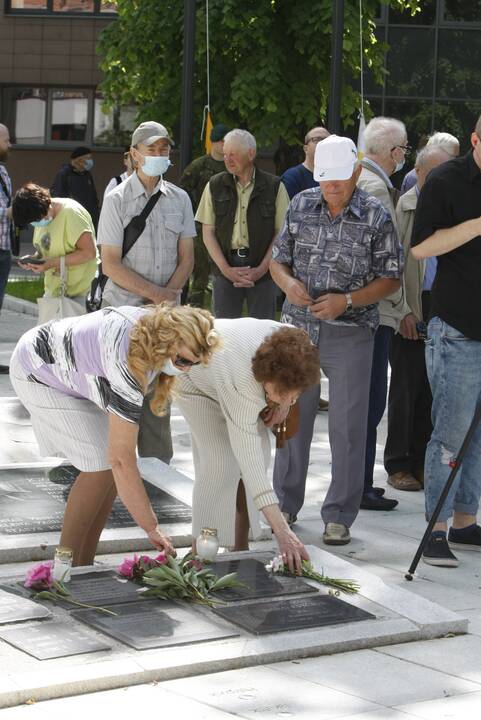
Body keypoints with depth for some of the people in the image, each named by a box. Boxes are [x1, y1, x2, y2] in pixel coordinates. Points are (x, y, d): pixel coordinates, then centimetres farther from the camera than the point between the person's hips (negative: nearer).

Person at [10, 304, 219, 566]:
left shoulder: (157, 323, -15)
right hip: (38, 373, -9)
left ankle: (83, 566, 4)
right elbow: (121, 460, -38)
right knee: (101, 467, -16)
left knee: (111, 466, -1)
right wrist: (151, 528, -35)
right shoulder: (128, 369, -39)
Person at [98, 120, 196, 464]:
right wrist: (156, 293, -13)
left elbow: (187, 258, 9)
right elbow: (111, 264, -6)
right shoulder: (117, 200, -3)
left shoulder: (180, 199, 8)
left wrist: (166, 296, -8)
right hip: (123, 307, -3)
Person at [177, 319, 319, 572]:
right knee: (221, 462, -20)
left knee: (260, 449, -1)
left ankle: (240, 549, 8)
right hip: (196, 379, -7)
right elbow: (249, 462, -49)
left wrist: (284, 403, -17)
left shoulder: (291, 348, -33)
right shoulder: (242, 386, -49)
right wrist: (282, 532, -53)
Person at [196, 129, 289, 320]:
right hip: (225, 270, 1)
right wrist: (226, 269, -6)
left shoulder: (274, 187, 1)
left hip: (262, 270, -1)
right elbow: (208, 232, 5)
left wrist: (261, 269, -9)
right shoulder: (215, 186, 6)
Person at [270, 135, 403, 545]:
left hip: (350, 334, -3)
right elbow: (278, 258, 12)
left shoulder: (376, 218, -6)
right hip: (299, 328, 4)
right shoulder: (301, 206, 5)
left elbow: (391, 279, -3)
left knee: (347, 427, -1)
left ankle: (339, 517, 8)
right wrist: (288, 282, -10)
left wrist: (347, 301, -17)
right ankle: (285, 504, 25)